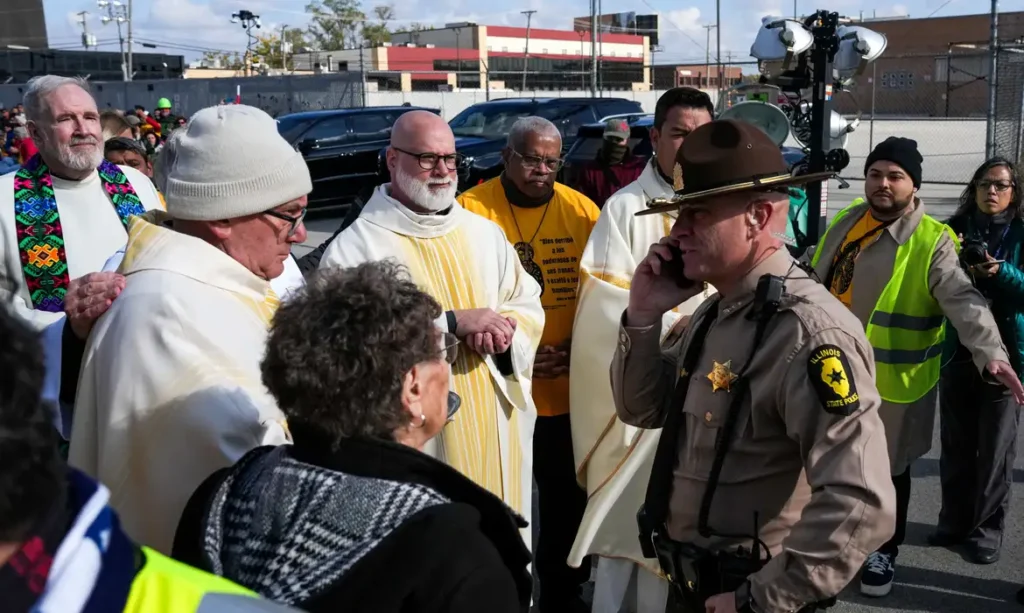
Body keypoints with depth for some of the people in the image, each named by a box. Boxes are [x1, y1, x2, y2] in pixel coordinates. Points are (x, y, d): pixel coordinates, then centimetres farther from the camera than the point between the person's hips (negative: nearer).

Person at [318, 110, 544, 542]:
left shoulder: (485, 233, 10)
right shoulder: (356, 246, -9)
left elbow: (529, 307, 12)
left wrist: (502, 330, -12)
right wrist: (453, 322, -21)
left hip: (495, 430, 6)